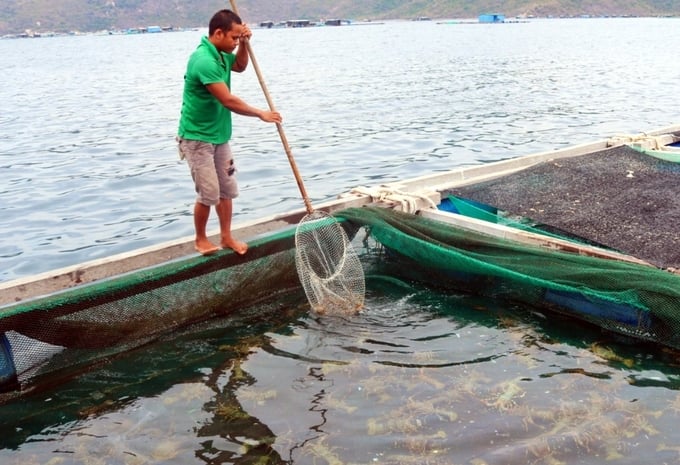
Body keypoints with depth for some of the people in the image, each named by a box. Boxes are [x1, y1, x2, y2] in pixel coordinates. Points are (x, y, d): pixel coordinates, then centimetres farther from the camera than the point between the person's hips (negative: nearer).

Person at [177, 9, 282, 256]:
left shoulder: (220, 54, 3)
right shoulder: (204, 61, -26)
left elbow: (240, 66, 24)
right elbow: (228, 101, -27)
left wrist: (244, 43, 4)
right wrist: (261, 114, -15)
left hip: (219, 136, 9)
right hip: (197, 138, -9)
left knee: (227, 189, 11)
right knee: (209, 194, -5)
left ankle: (226, 237, 24)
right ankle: (201, 240, 15)